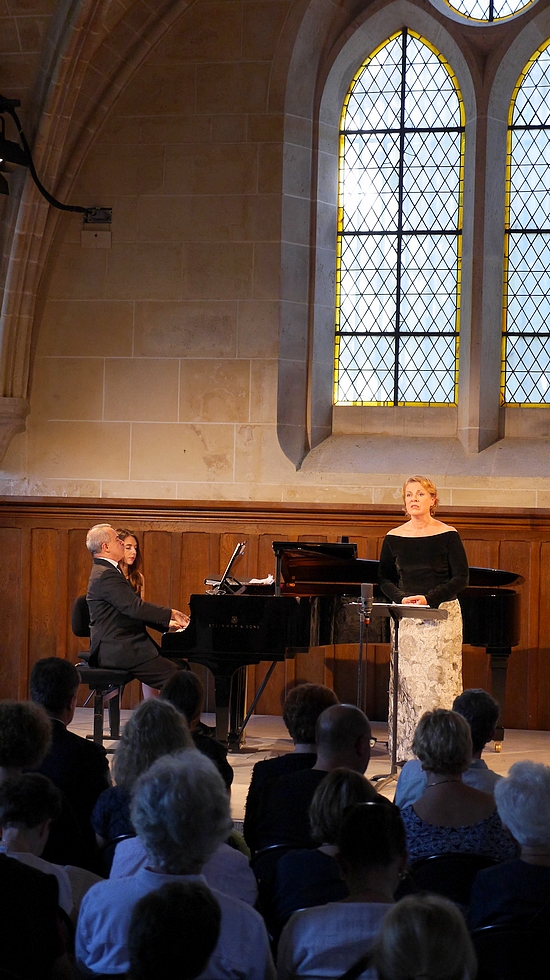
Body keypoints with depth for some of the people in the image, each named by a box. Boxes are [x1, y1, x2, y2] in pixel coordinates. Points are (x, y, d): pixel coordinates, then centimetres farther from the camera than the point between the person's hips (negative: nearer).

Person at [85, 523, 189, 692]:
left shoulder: (106, 571, 19)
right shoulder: (106, 575, -16)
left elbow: (132, 611, 22)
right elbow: (135, 608, -23)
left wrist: (167, 623, 15)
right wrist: (171, 614, -11)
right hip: (119, 651, -11)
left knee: (181, 666, 8)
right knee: (175, 676, -18)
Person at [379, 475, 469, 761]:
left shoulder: (448, 535, -2)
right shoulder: (394, 538, 7)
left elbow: (460, 579, -4)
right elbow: (384, 578, 11)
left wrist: (429, 598, -16)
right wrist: (401, 598, -8)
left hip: (442, 615, -3)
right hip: (406, 619, 3)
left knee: (439, 681, -5)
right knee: (406, 682, -1)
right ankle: (407, 752, 2)